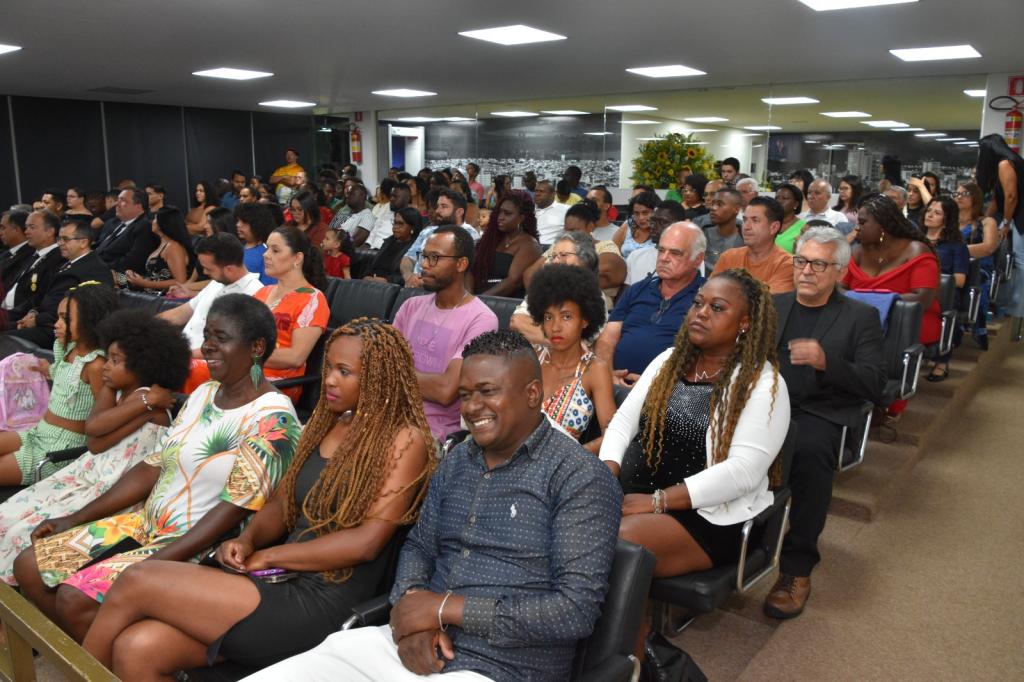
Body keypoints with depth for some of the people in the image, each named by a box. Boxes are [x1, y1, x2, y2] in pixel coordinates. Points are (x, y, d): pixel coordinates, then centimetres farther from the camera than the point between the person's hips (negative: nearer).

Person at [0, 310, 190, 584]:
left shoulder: (150, 402, -19)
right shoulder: (113, 389, 5)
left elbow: (96, 443, -20)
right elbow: (91, 426, -15)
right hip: (89, 475, 9)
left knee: (30, 532, -11)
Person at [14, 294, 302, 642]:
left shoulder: (271, 419, -19)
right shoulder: (203, 393, 8)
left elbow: (237, 507, -22)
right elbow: (154, 467, 10)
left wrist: (153, 565, -23)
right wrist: (75, 519, 7)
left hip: (202, 549, -9)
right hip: (145, 523, 9)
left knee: (76, 597, -20)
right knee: (29, 566, 5)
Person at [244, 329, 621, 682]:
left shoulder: (580, 477, -11)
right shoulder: (456, 461, 11)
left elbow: (578, 611, -17)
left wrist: (445, 608, -15)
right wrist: (412, 603, -7)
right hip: (411, 646, 6)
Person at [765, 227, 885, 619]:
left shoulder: (860, 317, 10)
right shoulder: (772, 305, 20)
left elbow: (874, 385, 0)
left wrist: (827, 362, -17)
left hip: (821, 414, -2)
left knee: (809, 449, -36)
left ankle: (797, 566, -21)